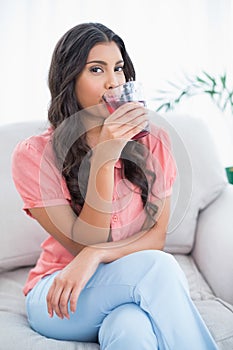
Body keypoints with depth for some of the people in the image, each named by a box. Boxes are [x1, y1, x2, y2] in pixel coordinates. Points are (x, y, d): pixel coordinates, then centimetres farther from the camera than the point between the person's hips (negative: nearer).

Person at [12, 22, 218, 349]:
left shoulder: (153, 143, 1)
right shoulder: (33, 155, -7)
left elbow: (157, 236, -3)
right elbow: (84, 243, -13)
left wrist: (95, 256, -23)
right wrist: (105, 157, -25)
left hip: (137, 284, 2)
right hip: (57, 299, -1)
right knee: (159, 267, -29)